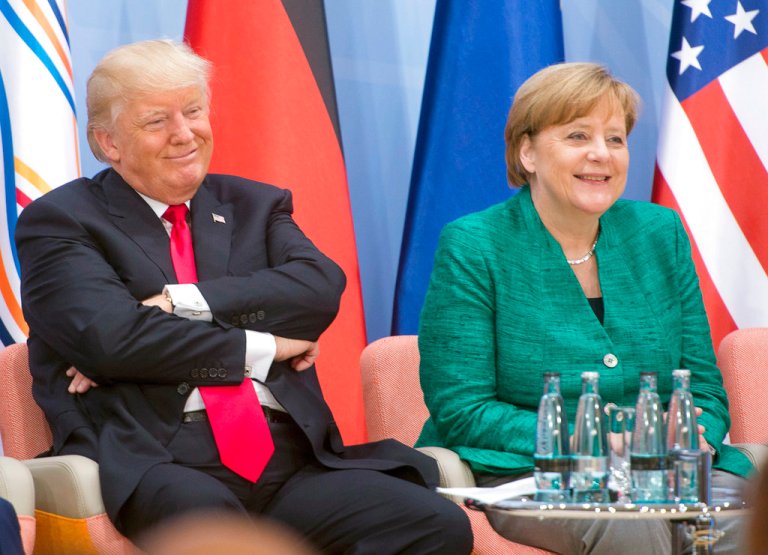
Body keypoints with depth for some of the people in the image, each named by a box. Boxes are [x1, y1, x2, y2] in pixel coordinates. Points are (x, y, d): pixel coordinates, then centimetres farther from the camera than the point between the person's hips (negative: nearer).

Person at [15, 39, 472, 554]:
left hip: (291, 458, 5)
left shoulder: (254, 206, 24)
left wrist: (181, 304, -8)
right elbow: (110, 337, -8)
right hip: (159, 463, -5)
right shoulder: (59, 222, 9)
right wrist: (261, 347, 0)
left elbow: (321, 288, 3)